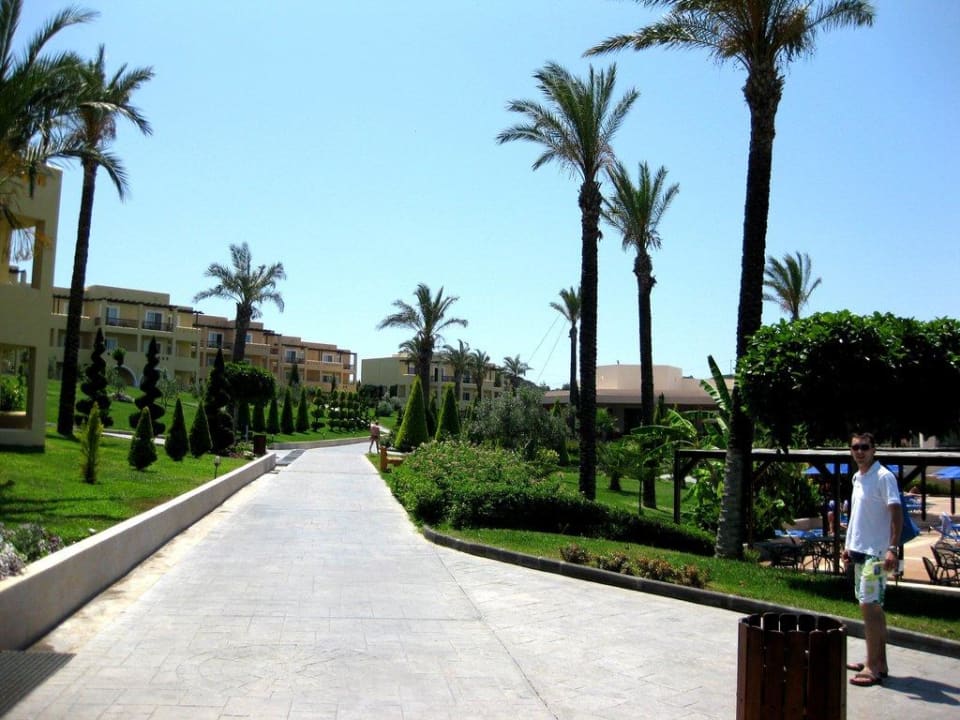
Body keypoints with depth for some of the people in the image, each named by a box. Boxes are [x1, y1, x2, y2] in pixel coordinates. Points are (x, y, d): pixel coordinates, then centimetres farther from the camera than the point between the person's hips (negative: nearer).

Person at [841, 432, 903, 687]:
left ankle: (873, 668, -3)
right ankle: (878, 662, 23)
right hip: (859, 551, 9)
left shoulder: (883, 477, -13)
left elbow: (896, 512, -19)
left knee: (869, 607, -9)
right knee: (872, 608, 14)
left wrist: (893, 548, -27)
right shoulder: (857, 478, 13)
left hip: (875, 553, -9)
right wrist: (848, 545, 21)